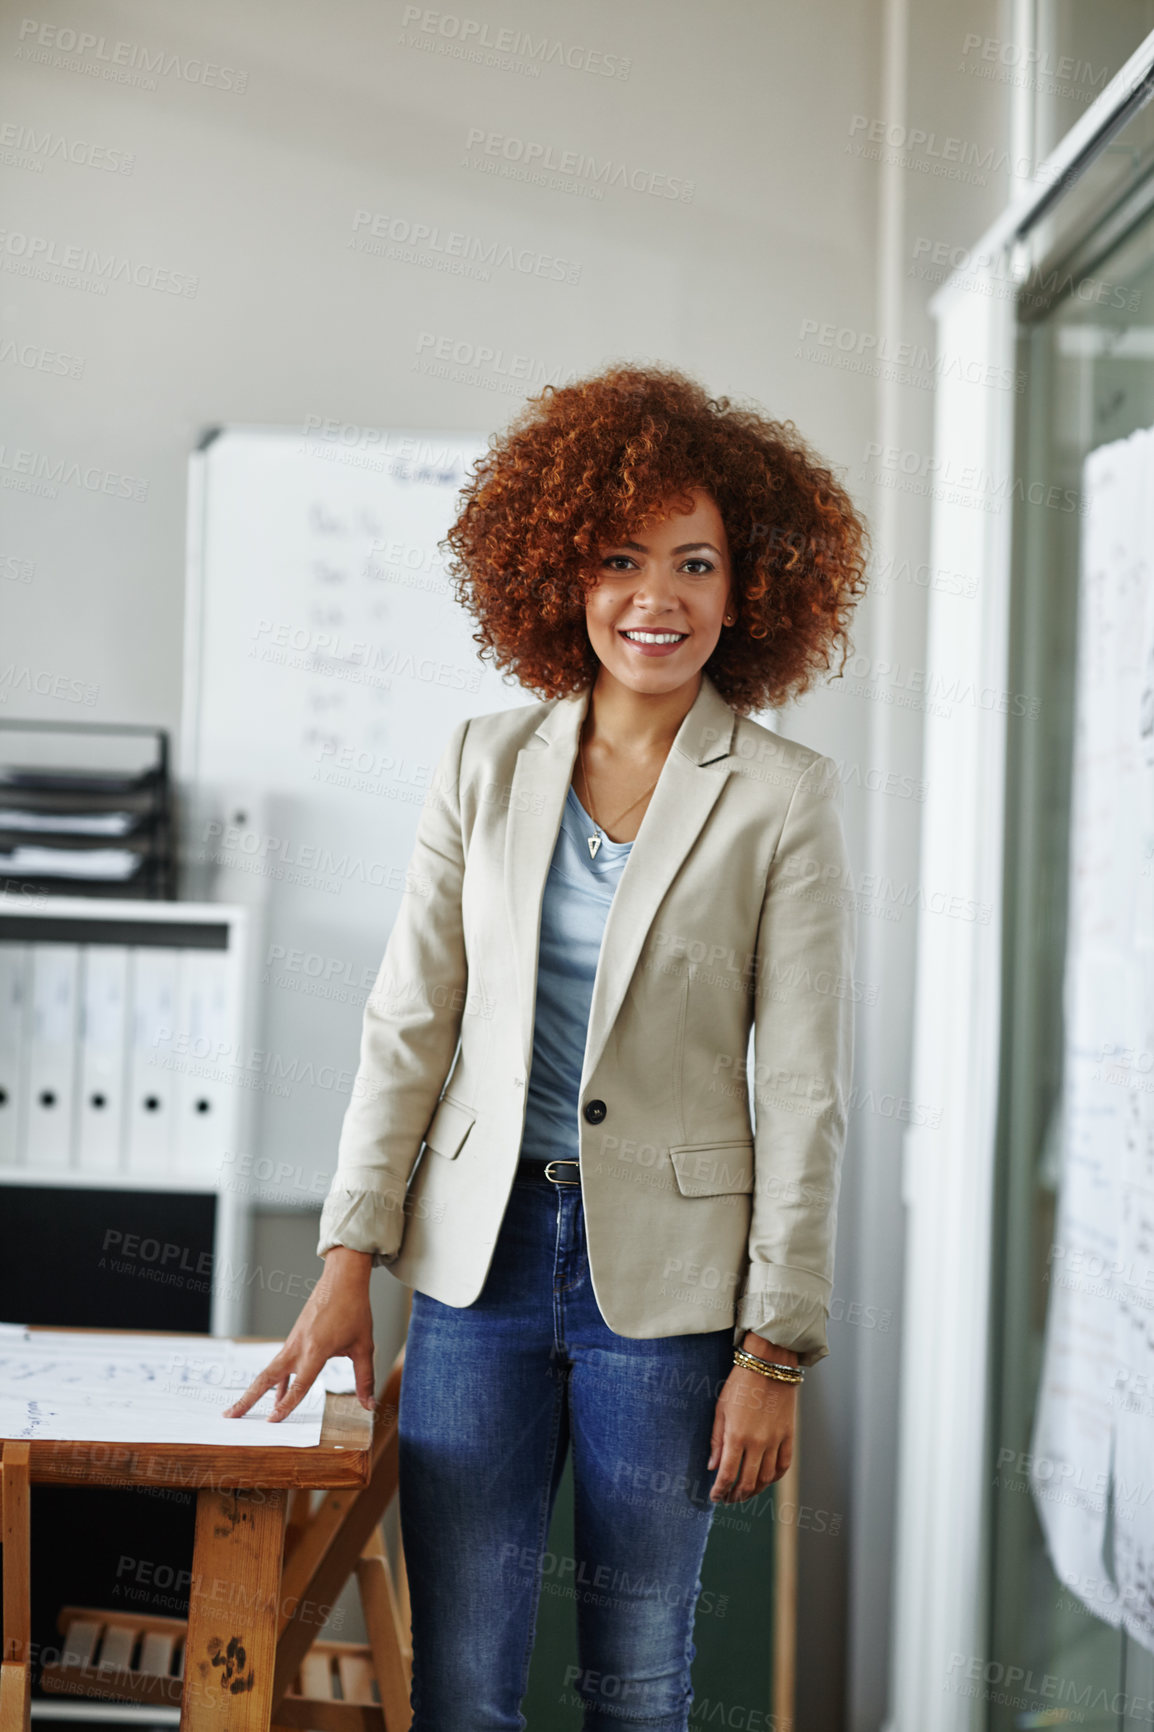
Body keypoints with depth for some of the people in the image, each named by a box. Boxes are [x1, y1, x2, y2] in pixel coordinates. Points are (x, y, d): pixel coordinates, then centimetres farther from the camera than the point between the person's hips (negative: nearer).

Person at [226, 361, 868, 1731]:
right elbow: (409, 1024, 6)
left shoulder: (783, 798, -4)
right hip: (483, 1250, 2)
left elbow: (804, 1092, -4)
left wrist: (775, 1350, -7)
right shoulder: (487, 767, 4)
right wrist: (349, 1259, -1)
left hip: (664, 1270, -2)